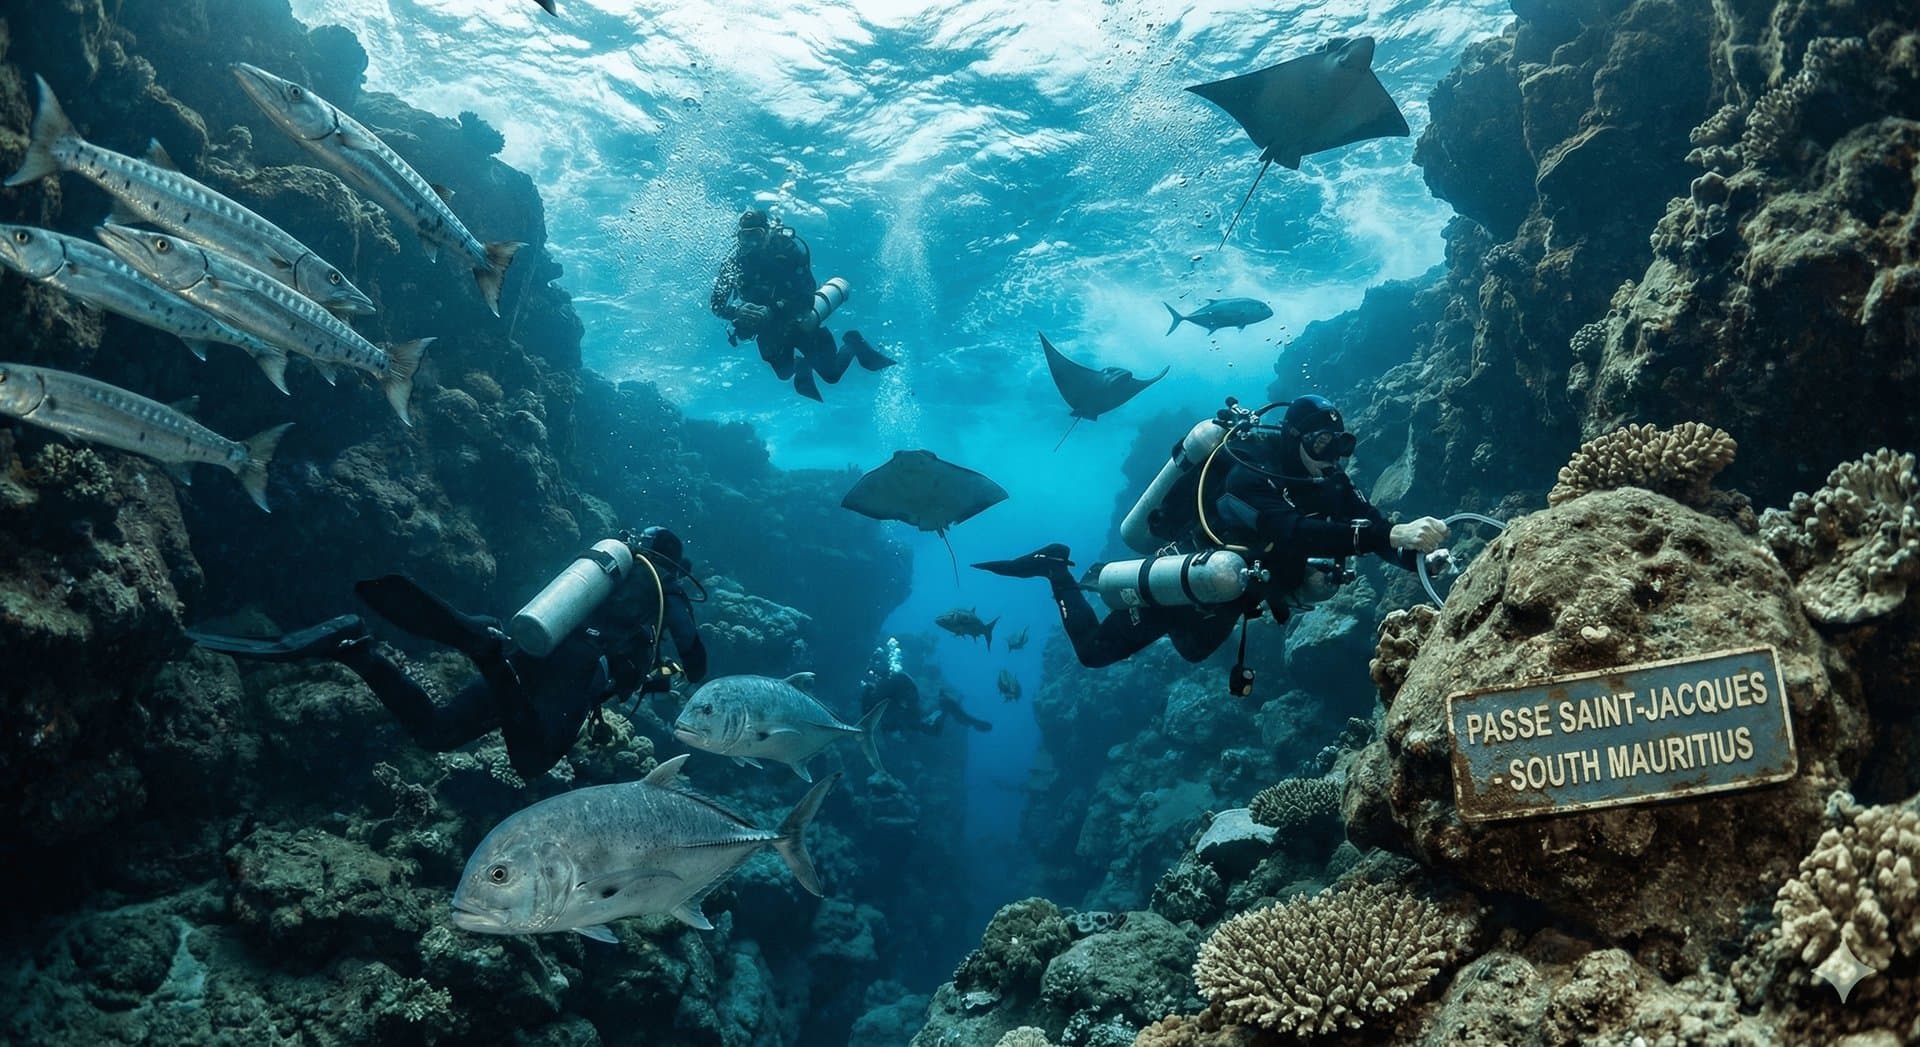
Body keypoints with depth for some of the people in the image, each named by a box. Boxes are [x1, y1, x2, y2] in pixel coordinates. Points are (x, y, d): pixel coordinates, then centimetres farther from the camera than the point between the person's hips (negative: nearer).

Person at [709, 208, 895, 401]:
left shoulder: (788, 248, -23)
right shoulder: (736, 261, -14)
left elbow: (805, 296, -30)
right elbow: (718, 304, -15)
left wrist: (772, 312, -43)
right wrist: (737, 310, -38)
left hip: (799, 322, -4)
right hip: (769, 330, 4)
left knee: (831, 374, 1)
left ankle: (853, 345, 29)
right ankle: (802, 365, 47)